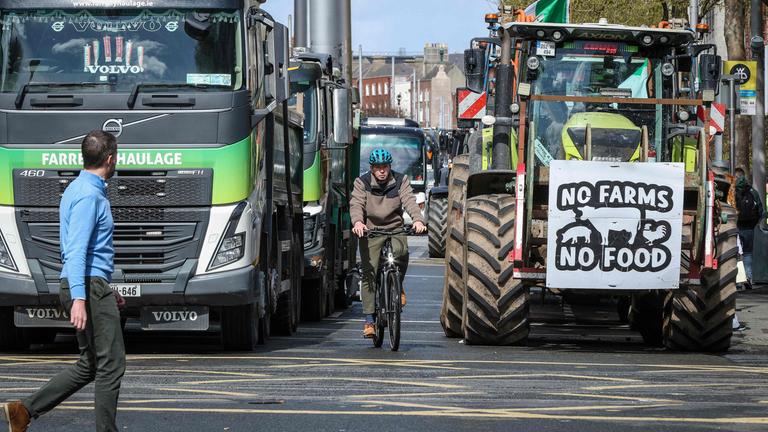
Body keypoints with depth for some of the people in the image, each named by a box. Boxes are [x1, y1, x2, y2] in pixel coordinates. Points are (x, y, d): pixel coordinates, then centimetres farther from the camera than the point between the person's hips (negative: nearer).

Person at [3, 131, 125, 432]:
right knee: (111, 364, -5)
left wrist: (105, 290, 30)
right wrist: (79, 298, -32)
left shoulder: (78, 190, 18)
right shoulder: (89, 195, -14)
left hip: (86, 287, 10)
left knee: (89, 365, 12)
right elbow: (76, 249, -24)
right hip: (89, 286, -10)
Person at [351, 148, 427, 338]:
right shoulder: (362, 182, 0)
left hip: (395, 229, 0)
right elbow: (356, 204, -14)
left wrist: (418, 220, -31)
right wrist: (357, 222, -36)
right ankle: (369, 320, -3)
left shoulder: (400, 181, 2)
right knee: (369, 274, -7)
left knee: (401, 252, -32)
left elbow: (410, 201, -11)